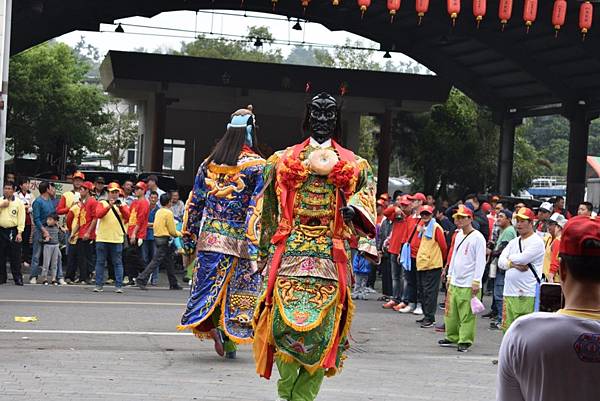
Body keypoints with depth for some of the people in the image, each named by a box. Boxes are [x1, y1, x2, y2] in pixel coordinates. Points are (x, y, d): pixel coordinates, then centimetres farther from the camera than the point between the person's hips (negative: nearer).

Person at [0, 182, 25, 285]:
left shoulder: (19, 202, 2)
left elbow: (21, 219, -2)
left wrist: (19, 233, -10)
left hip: (13, 232, -3)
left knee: (15, 257, -3)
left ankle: (18, 278, 0)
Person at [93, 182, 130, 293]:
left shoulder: (123, 205, 10)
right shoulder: (102, 203, 7)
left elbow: (127, 216, -7)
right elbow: (98, 215, -11)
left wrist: (120, 207, -23)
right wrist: (109, 206, -22)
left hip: (117, 239, 0)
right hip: (102, 238, 0)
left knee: (118, 263, -1)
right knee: (100, 262, 3)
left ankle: (118, 286, 0)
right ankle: (99, 285, 8)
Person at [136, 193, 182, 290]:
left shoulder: (158, 212, 11)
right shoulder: (168, 213, -13)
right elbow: (172, 231, -13)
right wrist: (178, 234, 9)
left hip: (157, 237, 9)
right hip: (164, 239, -9)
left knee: (169, 261, 15)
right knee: (156, 261, -8)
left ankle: (173, 284, 20)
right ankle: (141, 280, -12)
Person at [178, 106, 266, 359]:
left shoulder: (209, 163, 8)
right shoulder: (258, 165, -5)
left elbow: (195, 202, 12)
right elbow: (257, 206, -12)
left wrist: (189, 234, 19)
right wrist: (254, 240, -13)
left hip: (210, 236, 3)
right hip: (239, 239, -3)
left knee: (209, 283, 9)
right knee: (238, 289, 5)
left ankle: (211, 327, -11)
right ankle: (230, 341, 5)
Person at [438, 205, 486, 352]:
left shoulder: (478, 237, -10)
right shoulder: (459, 235, 14)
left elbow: (480, 261, -13)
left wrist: (476, 281, -16)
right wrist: (449, 275, 21)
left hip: (469, 284, -8)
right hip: (454, 282, 8)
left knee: (467, 315, -5)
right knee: (451, 312, 11)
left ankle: (465, 341, 2)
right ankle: (452, 337, 23)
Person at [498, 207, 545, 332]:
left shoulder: (536, 241, -6)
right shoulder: (513, 242, 17)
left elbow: (522, 258, -17)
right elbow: (501, 262, 8)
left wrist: (510, 258, 3)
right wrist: (513, 264, -11)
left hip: (527, 295, -7)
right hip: (509, 292, 7)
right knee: (507, 328, 10)